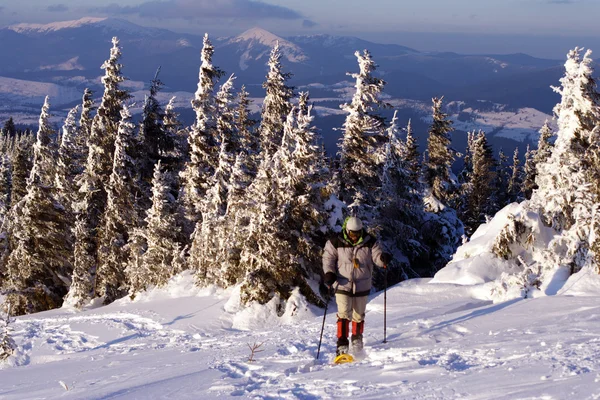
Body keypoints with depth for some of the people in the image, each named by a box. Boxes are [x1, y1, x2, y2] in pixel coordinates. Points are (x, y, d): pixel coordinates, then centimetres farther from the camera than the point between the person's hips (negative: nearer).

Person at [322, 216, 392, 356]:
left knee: (358, 315, 12)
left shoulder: (369, 242, -3)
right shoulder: (336, 242, -7)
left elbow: (376, 256, -3)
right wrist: (329, 273, -14)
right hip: (343, 285, -2)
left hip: (362, 285, 2)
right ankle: (342, 344, -9)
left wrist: (383, 258, -26)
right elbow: (328, 258, 0)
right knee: (344, 313, -13)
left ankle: (357, 339, 37)